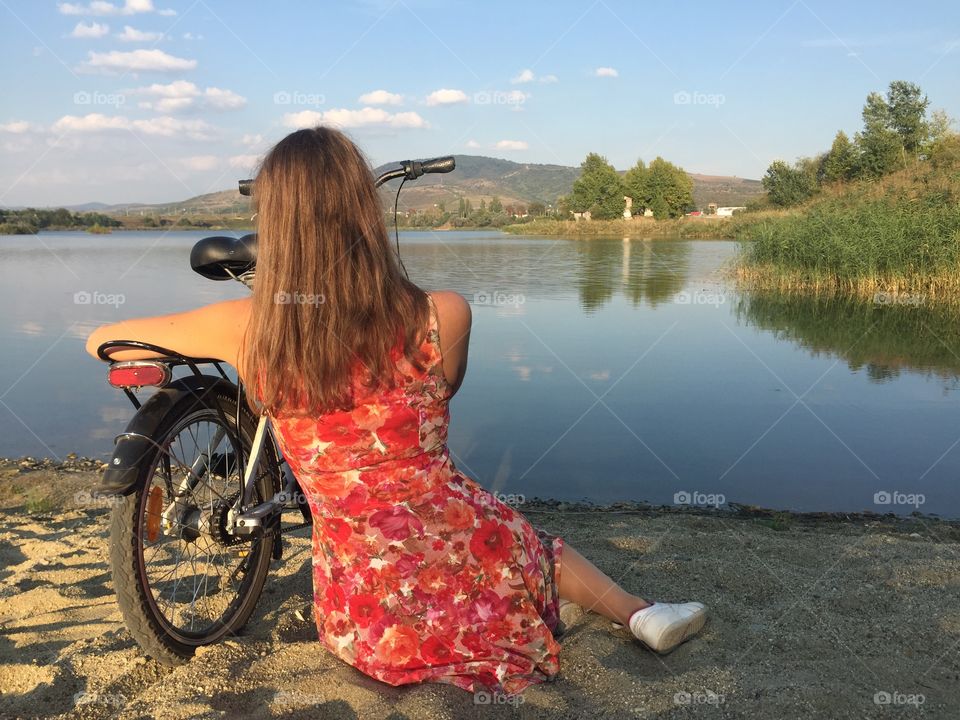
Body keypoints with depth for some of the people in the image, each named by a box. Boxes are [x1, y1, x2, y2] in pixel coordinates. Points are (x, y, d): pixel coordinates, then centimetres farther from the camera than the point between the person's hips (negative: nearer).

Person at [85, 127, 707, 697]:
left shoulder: (247, 331, -14)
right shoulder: (445, 317, -16)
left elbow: (102, 340, 5)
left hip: (362, 609, 0)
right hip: (464, 558, 1)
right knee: (537, 545, 34)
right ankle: (639, 613, 28)